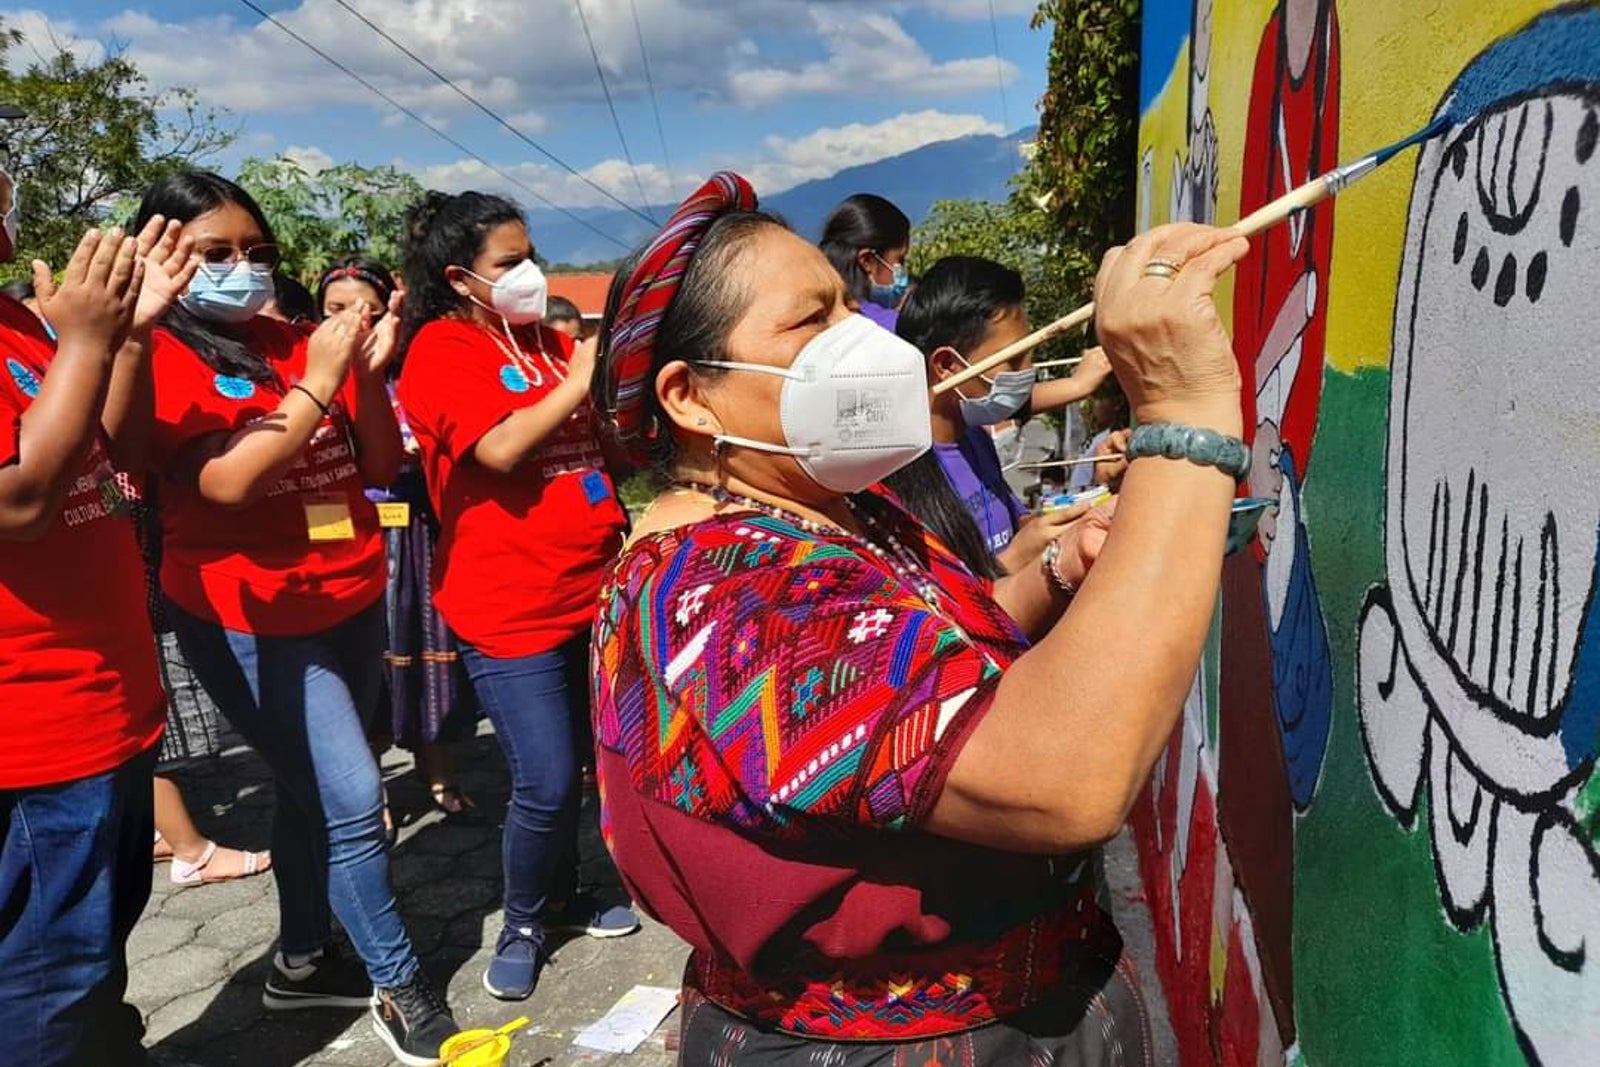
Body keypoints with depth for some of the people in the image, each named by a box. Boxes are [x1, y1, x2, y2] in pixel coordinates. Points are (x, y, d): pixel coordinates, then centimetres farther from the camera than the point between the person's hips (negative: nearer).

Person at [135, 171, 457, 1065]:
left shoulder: (294, 342, 5)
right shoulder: (157, 363, -9)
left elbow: (381, 468, 3)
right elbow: (226, 481, -24)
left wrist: (366, 375, -12)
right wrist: (315, 383, -23)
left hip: (352, 602, 6)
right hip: (252, 623, -5)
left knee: (312, 792, 16)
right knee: (352, 803, -6)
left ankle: (303, 962, 35)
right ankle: (401, 988, 13)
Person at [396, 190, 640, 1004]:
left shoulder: (546, 338, 12)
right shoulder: (442, 348, -8)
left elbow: (603, 433, 20)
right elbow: (499, 449, -23)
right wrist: (576, 382, -16)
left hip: (590, 587, 7)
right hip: (508, 603, -7)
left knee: (576, 764, 15)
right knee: (545, 783, -5)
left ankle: (562, 896, 36)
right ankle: (521, 925, 20)